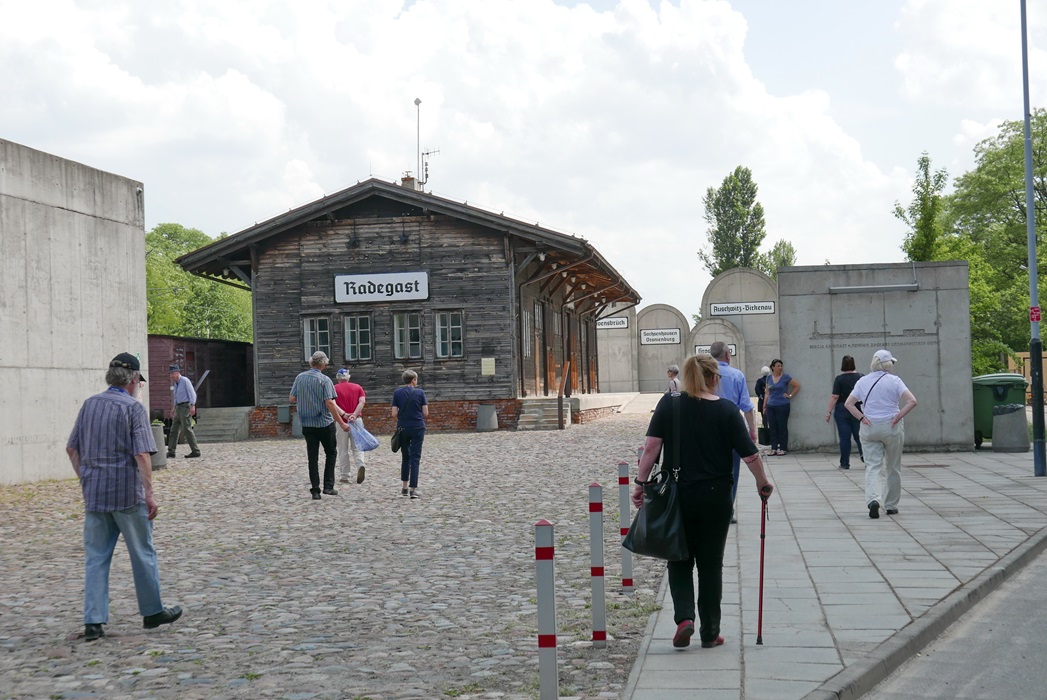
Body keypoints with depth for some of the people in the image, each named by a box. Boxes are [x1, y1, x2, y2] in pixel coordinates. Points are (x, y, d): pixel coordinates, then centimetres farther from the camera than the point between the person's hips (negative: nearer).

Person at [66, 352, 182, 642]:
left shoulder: (90, 404, 8)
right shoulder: (133, 407, -9)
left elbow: (71, 448, 11)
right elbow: (142, 454, -16)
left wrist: (86, 480, 17)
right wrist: (149, 493, -13)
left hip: (94, 494, 5)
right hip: (128, 493, -5)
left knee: (95, 557, 7)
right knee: (143, 554, 10)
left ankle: (93, 621, 3)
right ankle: (152, 612, 20)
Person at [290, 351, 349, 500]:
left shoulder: (300, 378, 2)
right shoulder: (324, 380, -11)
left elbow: (292, 399, 5)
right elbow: (329, 403, -17)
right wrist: (341, 423, -14)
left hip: (307, 424, 4)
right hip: (325, 423, -4)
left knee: (312, 457, 7)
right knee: (331, 453, 12)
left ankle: (315, 490, 3)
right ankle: (328, 486, 4)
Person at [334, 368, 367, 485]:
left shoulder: (334, 388, 4)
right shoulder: (358, 387, 11)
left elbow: (332, 404, -12)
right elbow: (362, 402, -5)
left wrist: (344, 414, -20)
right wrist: (354, 414, -14)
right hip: (357, 420, 2)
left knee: (343, 450, 6)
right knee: (357, 448, 6)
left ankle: (345, 476, 7)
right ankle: (360, 465, -22)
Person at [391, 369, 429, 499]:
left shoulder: (397, 393, 0)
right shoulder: (420, 392, -3)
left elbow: (394, 414, -5)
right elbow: (426, 413, -4)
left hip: (403, 428, 2)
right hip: (418, 428, -2)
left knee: (405, 457, 16)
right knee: (415, 458, 1)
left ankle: (404, 487, 19)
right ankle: (413, 489, -4)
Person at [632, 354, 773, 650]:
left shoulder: (669, 404, -1)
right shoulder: (727, 410, -4)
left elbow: (651, 447, -7)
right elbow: (750, 455, -5)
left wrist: (641, 483, -1)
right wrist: (763, 483, 11)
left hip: (676, 495, 1)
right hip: (715, 498, -1)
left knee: (679, 560, 14)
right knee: (710, 564, 10)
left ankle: (684, 617, -5)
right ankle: (710, 633, 14)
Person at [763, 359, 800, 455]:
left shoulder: (785, 377, -2)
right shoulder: (769, 378, 9)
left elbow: (797, 385, 3)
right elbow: (767, 393, 13)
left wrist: (790, 395, -1)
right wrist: (764, 405, 8)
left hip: (782, 406, -4)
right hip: (771, 406, 4)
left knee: (782, 427, 0)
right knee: (772, 428, 5)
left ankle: (783, 448, 6)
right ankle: (774, 448, 10)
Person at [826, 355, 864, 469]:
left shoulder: (839, 379, -9)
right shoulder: (861, 377, 1)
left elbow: (835, 397, -12)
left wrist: (829, 412, -8)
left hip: (842, 411, -3)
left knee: (844, 438, 1)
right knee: (859, 436, 11)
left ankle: (845, 463, 4)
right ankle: (865, 455, -9)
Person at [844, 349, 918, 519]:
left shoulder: (862, 381, 4)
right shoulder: (894, 381, -6)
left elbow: (848, 403, 1)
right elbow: (912, 401, -16)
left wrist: (862, 418, -2)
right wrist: (898, 417, -10)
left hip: (869, 429, 2)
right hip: (891, 428, -2)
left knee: (873, 466, 1)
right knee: (893, 468, 13)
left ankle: (873, 499, -24)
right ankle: (891, 506, 21)